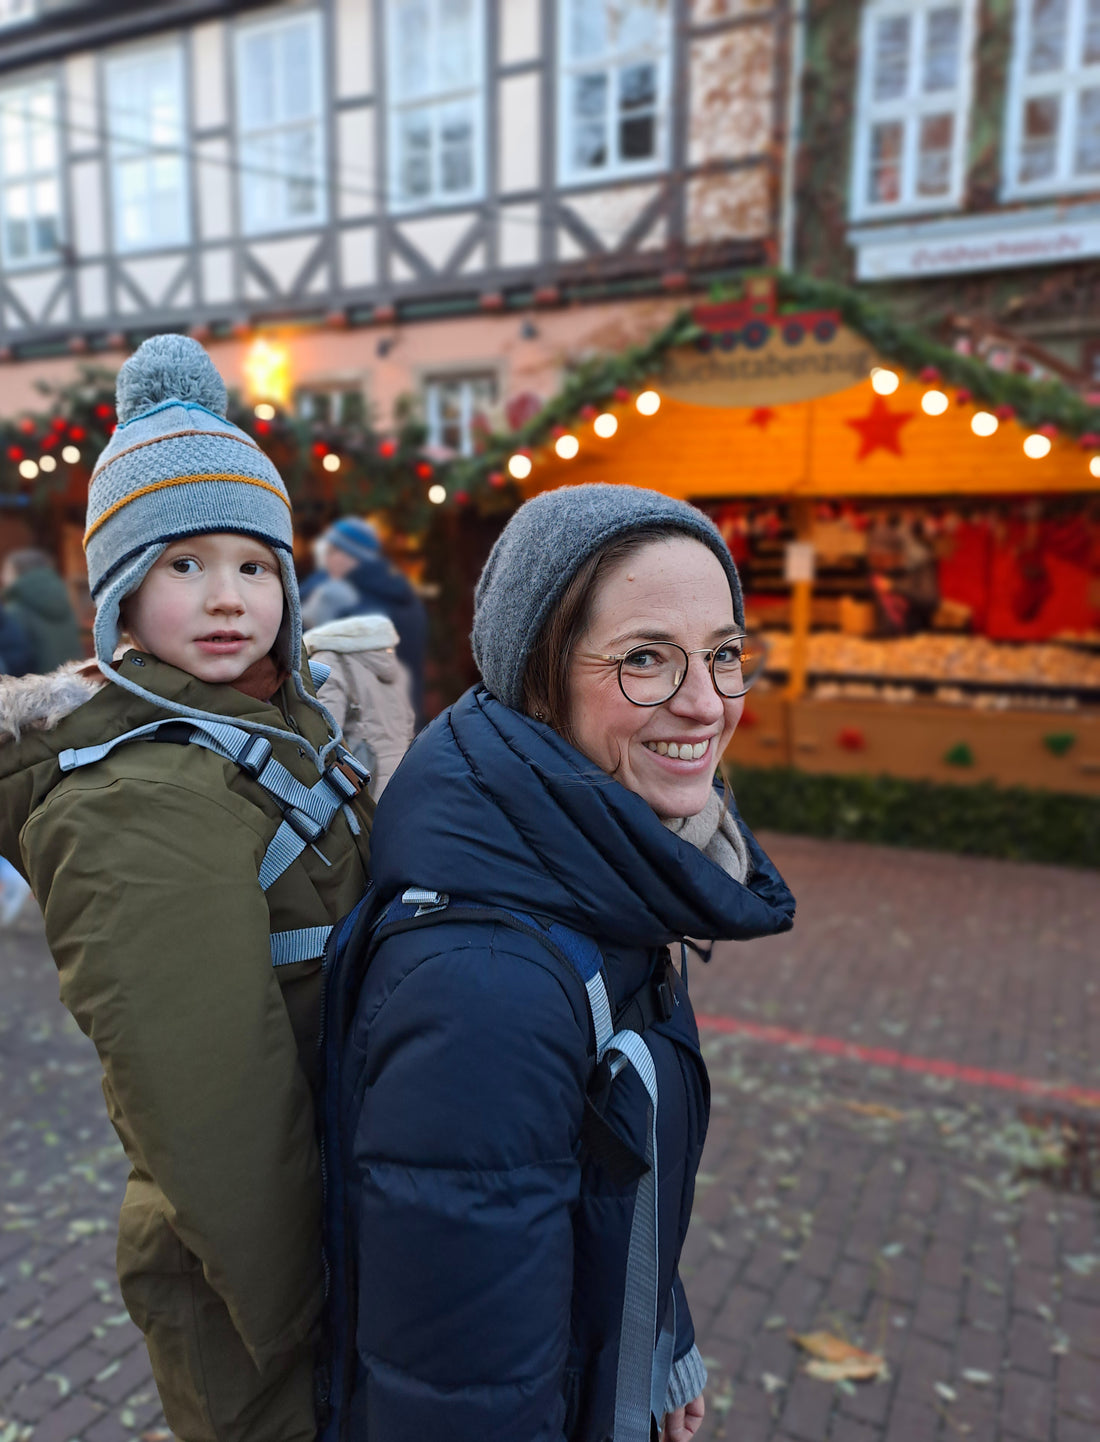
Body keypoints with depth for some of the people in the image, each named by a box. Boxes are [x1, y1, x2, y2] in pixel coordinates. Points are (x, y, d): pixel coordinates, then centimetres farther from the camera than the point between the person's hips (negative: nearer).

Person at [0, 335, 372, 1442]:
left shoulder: (281, 718, -1)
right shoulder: (141, 801, -28)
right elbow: (213, 1110, -26)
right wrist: (306, 1340, -17)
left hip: (335, 1211, 8)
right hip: (253, 1268, -8)